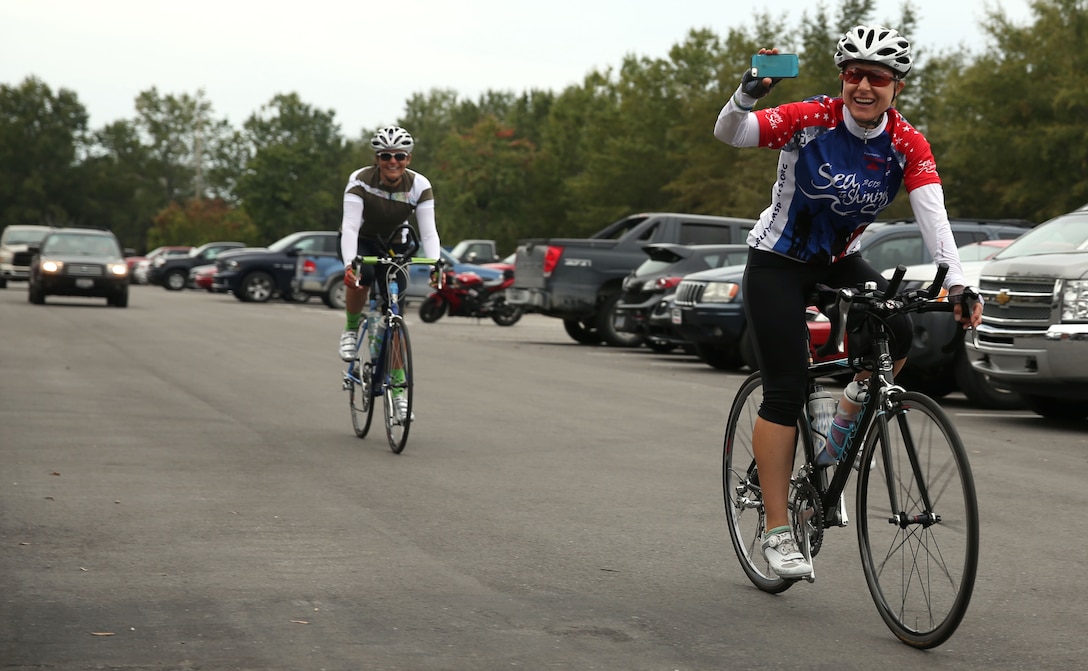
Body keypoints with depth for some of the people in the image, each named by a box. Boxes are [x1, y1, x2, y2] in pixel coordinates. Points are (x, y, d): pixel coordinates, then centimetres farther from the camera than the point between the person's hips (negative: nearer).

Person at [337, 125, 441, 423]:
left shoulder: (419, 186, -22)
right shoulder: (360, 181, -28)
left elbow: (429, 232, -27)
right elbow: (350, 226, -37)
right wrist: (349, 264, -53)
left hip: (391, 246, 2)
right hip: (359, 242, -2)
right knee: (362, 275, -37)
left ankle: (397, 388, 2)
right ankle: (351, 330, -9)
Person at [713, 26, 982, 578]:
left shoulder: (907, 145, -12)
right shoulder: (811, 119, -19)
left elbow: (933, 216, -24)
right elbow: (729, 135, -27)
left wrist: (958, 284, -38)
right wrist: (747, 96, -48)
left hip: (840, 262, 3)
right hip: (778, 263, -3)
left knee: (896, 332, -24)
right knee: (785, 390, -9)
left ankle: (843, 427, 5)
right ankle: (777, 531, -1)